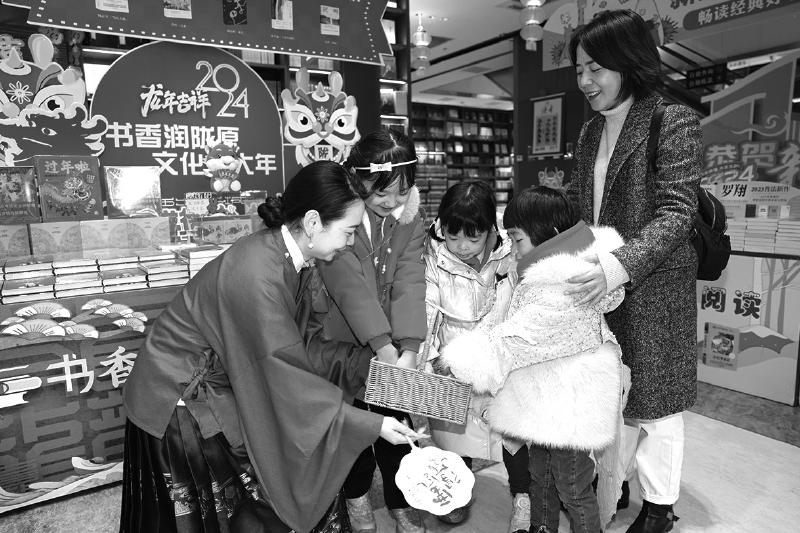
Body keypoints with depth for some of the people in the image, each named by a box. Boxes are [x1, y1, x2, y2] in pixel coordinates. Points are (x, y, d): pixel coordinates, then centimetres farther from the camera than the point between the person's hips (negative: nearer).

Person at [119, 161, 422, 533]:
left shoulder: (290, 255, -7)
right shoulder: (257, 274, -33)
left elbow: (288, 352, 0)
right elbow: (288, 377, -26)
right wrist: (370, 424, -19)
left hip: (223, 387, 8)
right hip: (181, 404, -7)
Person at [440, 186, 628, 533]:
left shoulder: (559, 292, -29)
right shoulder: (563, 268, 3)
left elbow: (514, 339, -25)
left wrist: (456, 359, -16)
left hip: (571, 400, -10)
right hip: (549, 396, 10)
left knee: (573, 487, 10)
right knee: (540, 475, 25)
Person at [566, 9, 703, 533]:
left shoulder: (675, 122, -9)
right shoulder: (591, 132, 12)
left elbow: (677, 213, -17)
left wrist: (622, 265, -30)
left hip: (653, 289, -6)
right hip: (596, 285, 6)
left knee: (653, 404, 9)